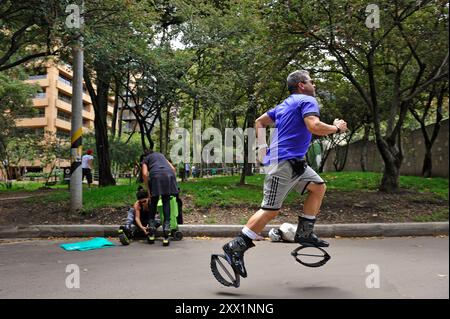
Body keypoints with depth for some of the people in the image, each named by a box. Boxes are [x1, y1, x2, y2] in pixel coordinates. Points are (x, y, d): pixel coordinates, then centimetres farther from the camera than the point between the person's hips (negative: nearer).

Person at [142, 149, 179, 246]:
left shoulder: (145, 159, 26)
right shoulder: (161, 155, 37)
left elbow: (145, 174, 7)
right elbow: (173, 168, 24)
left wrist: (148, 190, 10)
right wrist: (172, 181, 27)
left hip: (156, 176, -2)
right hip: (169, 175, 2)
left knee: (153, 202, 13)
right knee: (166, 202, 7)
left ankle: (151, 227, 12)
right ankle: (166, 226, -5)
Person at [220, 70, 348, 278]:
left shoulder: (285, 104, 22)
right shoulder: (308, 101, -4)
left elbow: (259, 122, 23)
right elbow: (314, 127, -22)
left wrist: (262, 150, 24)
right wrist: (336, 128, -4)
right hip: (284, 162, -10)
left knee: (318, 187, 15)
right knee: (271, 210, -11)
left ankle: (304, 234, 17)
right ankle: (235, 248, -9)